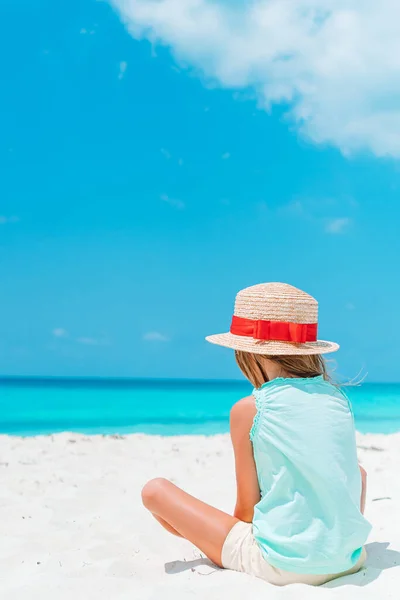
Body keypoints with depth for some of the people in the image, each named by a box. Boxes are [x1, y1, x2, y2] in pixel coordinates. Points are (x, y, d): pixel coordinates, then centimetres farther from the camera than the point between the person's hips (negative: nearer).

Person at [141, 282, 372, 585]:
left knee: (155, 490, 2)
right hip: (349, 560, 6)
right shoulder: (338, 398, 1)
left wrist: (232, 535, 17)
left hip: (282, 566, -6)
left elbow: (246, 508, -6)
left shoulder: (248, 410, -12)